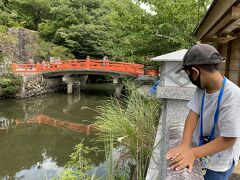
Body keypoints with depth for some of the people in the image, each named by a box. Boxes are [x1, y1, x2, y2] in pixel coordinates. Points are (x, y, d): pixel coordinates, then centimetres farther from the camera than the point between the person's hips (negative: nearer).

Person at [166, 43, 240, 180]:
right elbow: (193, 114, -14)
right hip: (200, 149, 5)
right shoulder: (202, 88, -7)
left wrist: (193, 153, -32)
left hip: (218, 164, -5)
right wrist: (185, 145, -27)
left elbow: (228, 140, -28)